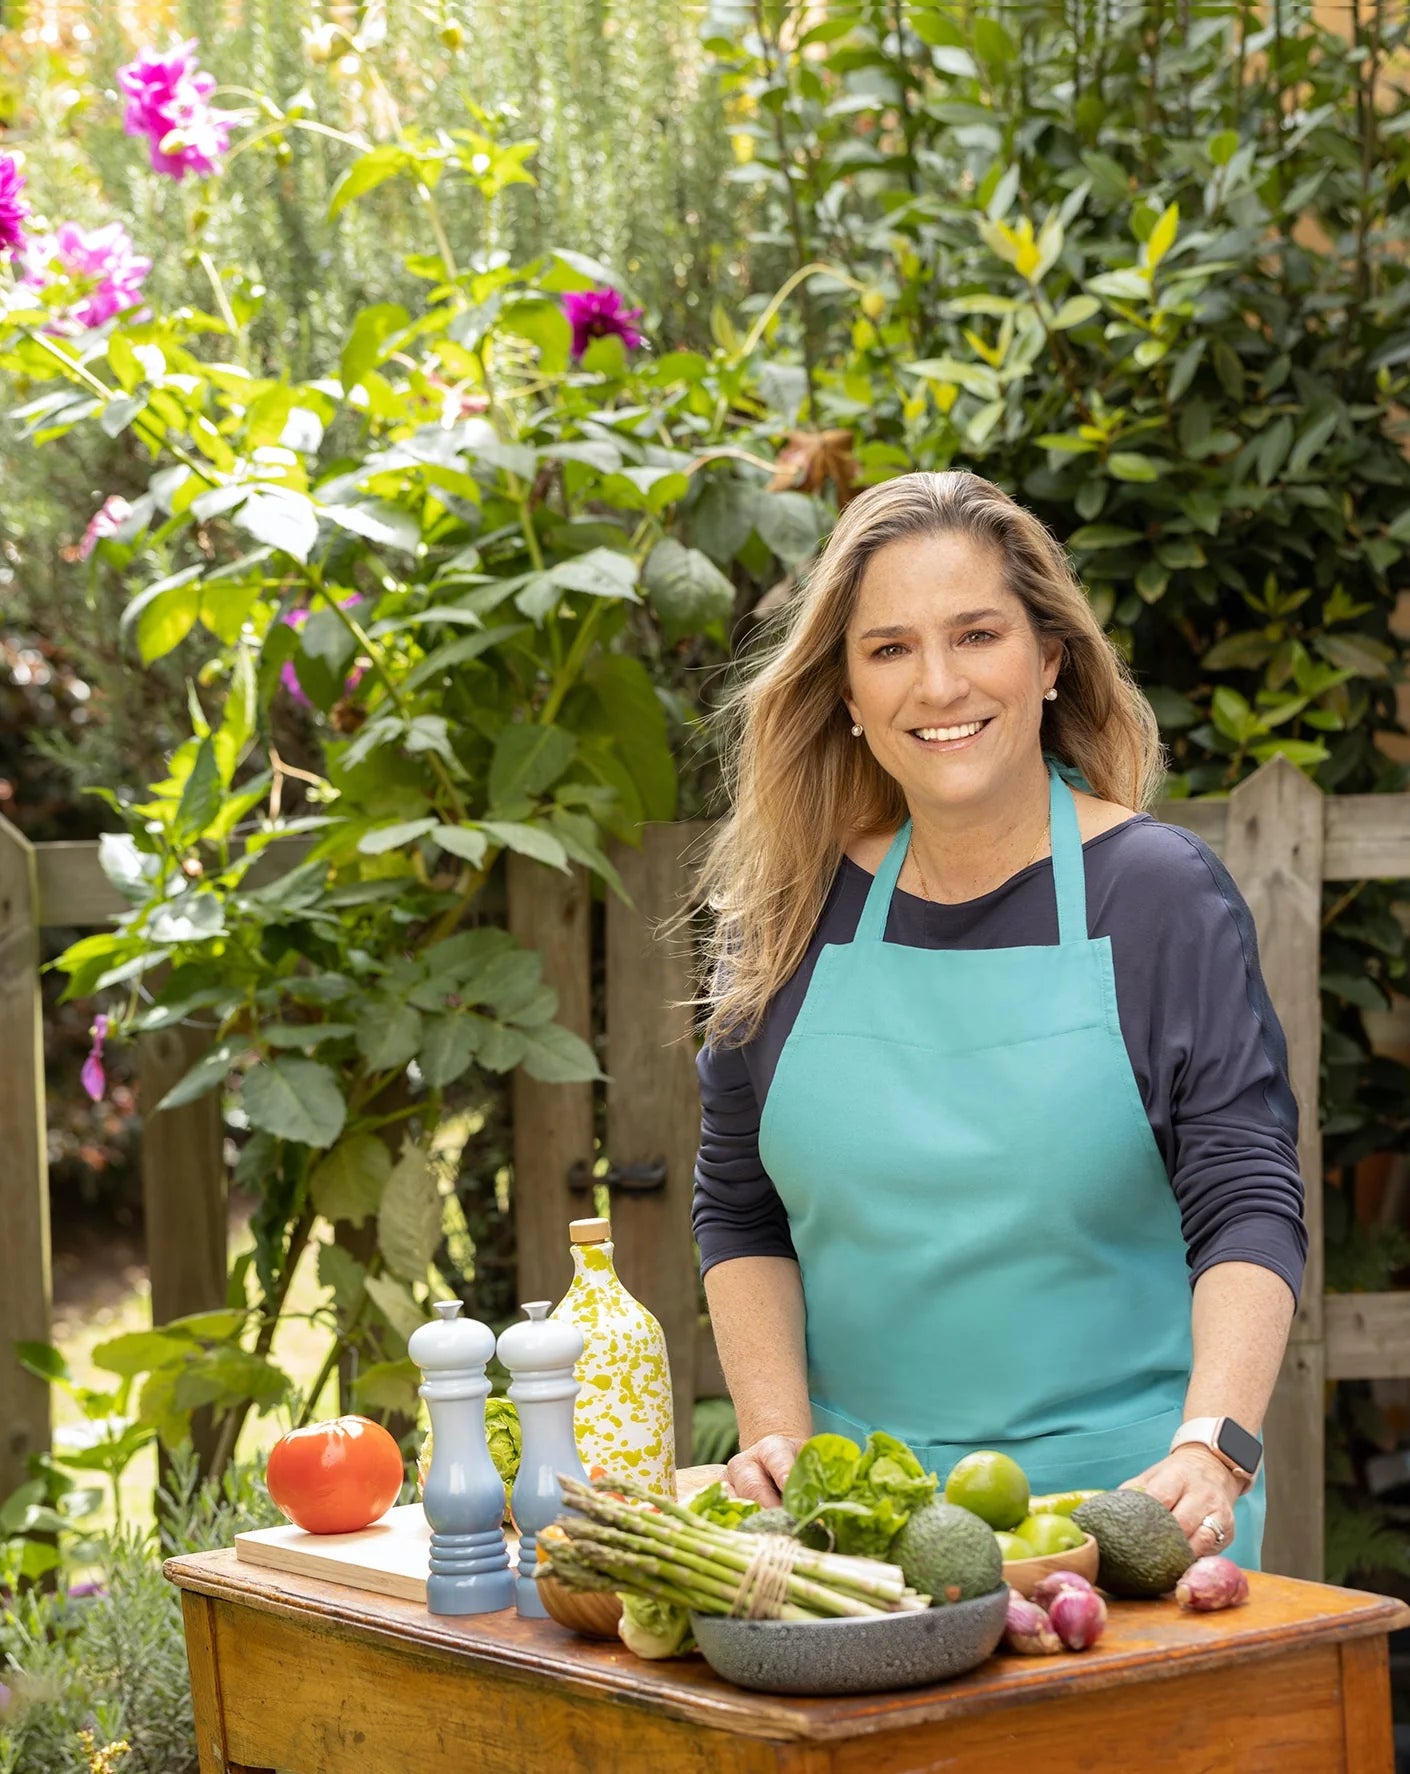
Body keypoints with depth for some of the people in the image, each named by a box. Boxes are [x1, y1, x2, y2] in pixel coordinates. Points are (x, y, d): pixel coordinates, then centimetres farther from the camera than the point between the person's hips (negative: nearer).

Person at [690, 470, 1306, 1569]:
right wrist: (779, 1436, -4)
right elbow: (741, 1214, 10)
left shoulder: (1160, 893, -3)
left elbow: (1250, 1210, -9)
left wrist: (1210, 1449, -24)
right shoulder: (791, 916, 5)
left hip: (1123, 1504, -2)